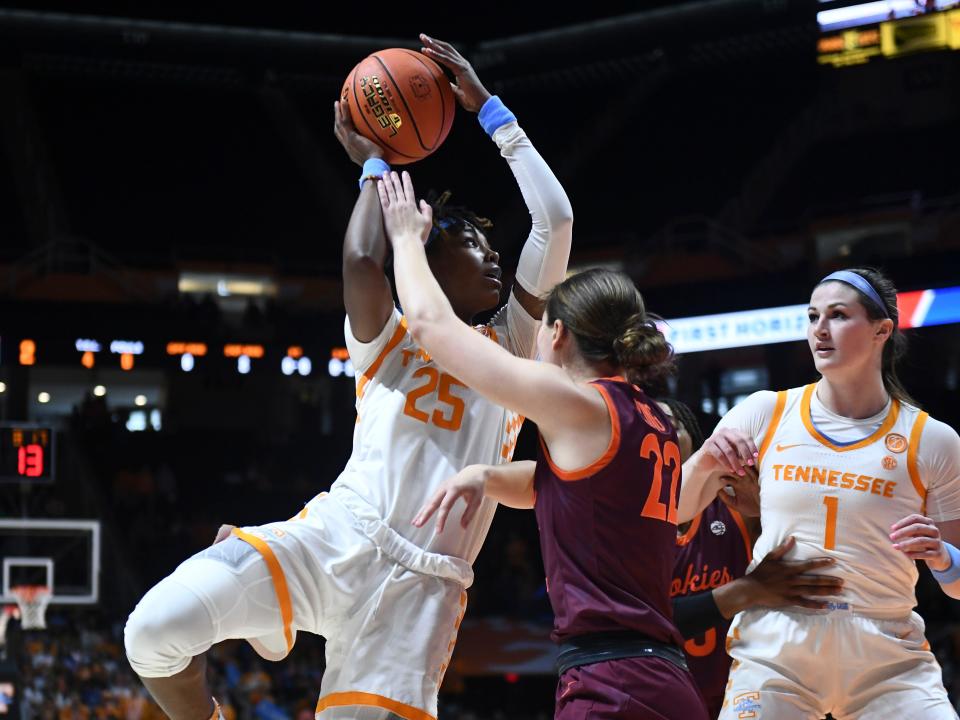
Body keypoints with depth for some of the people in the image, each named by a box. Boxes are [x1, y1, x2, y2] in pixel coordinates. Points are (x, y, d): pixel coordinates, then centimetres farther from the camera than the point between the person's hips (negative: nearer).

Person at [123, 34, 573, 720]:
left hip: (422, 585, 1)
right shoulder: (388, 342, 17)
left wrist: (487, 105, 14)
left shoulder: (510, 348, 20)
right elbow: (362, 263, -8)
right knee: (155, 630, -22)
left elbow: (556, 220, 11)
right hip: (334, 537, -1)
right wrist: (374, 165, 9)